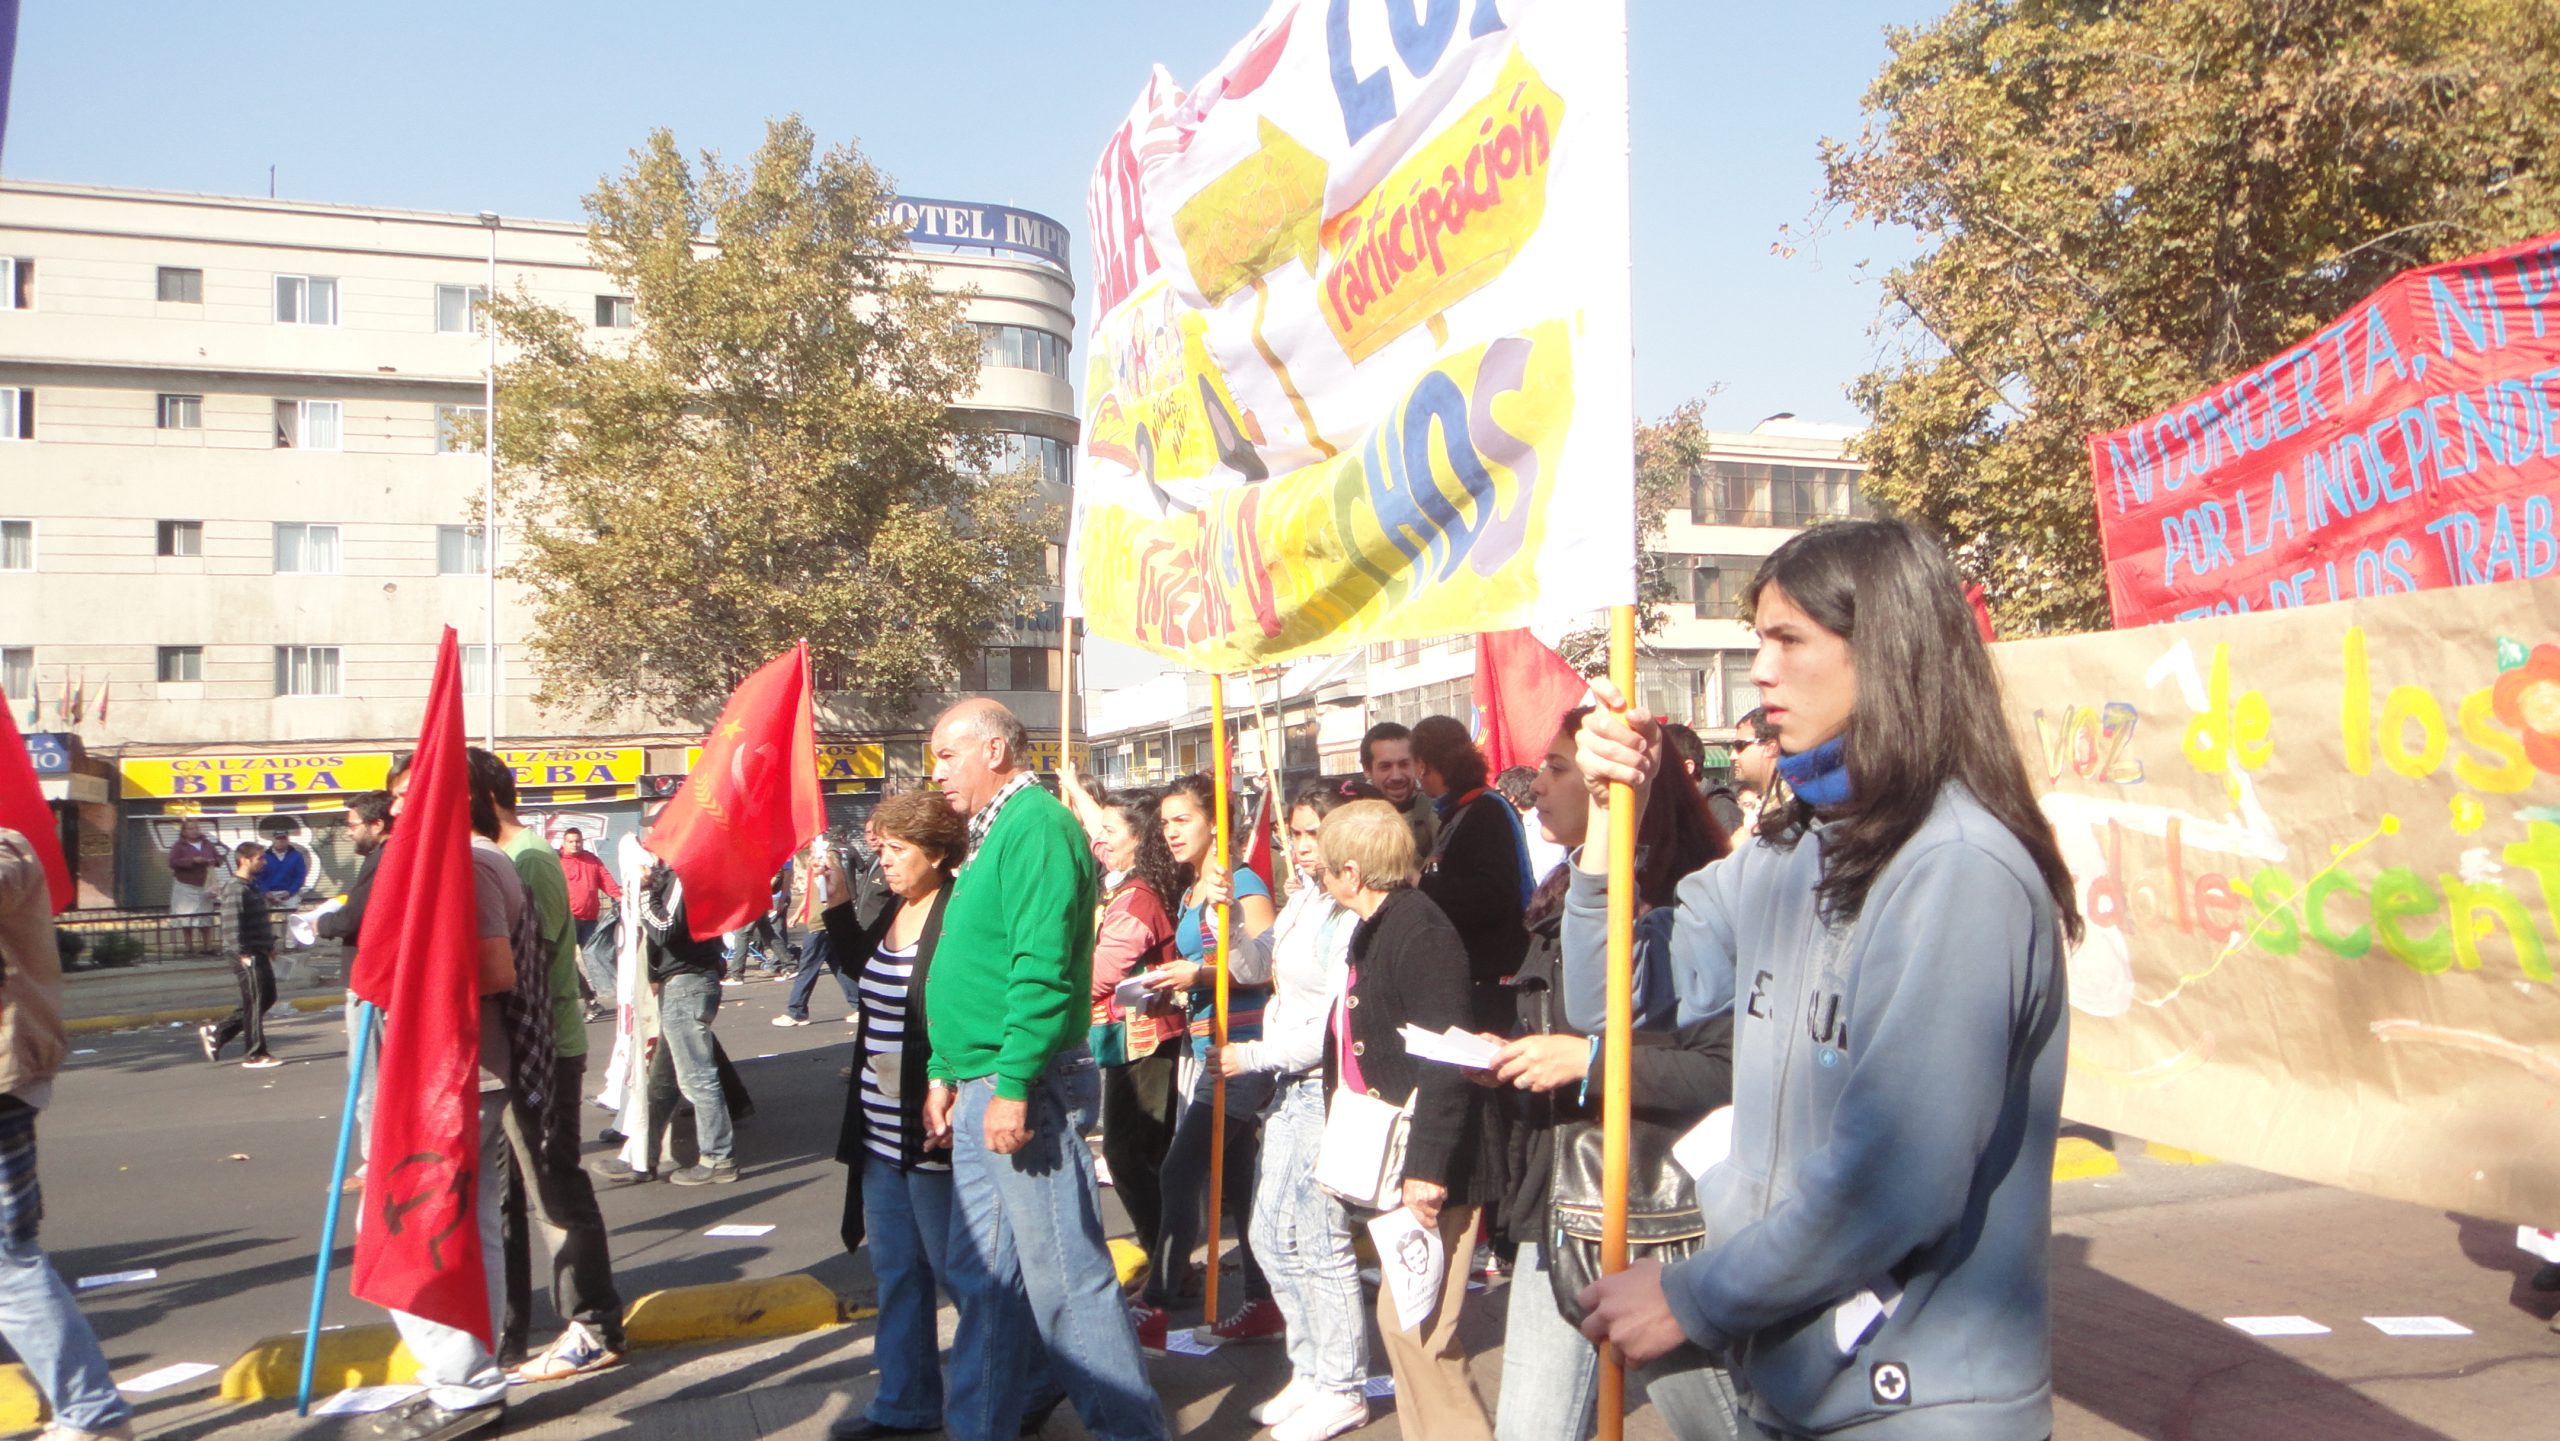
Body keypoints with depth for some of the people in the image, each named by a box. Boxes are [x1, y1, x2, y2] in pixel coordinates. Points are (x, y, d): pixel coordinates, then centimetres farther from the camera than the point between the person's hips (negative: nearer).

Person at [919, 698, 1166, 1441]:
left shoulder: (1037, 827, -14)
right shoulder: (993, 834, 17)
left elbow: (1042, 971, -22)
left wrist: (1013, 1086, -23)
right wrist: (945, 1073, 18)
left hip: (1022, 1091, -10)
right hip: (980, 1093, 10)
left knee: (1066, 1278, -3)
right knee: (980, 1276, 17)